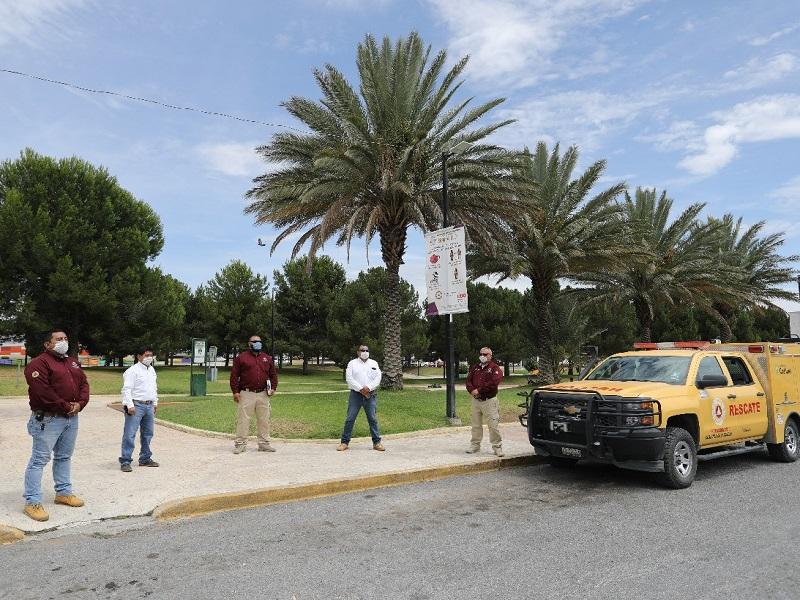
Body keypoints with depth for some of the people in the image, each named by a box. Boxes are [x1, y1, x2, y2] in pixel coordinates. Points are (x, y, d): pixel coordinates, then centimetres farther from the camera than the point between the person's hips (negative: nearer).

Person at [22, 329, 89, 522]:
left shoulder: (73, 363, 16)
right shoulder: (39, 363, -10)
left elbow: (84, 383, 13)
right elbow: (42, 391, -20)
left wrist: (80, 404, -5)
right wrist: (66, 407, -17)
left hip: (72, 418, 8)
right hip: (48, 419, -8)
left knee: (64, 457, 17)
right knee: (40, 459, -4)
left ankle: (63, 492, 28)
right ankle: (32, 502, 1)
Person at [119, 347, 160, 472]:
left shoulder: (152, 370, 16)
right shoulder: (133, 371, -9)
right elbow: (127, 389, -15)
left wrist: (155, 403, 21)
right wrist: (129, 405, -21)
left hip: (149, 406, 8)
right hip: (136, 405, -8)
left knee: (147, 434, 14)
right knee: (130, 434, -7)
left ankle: (145, 459, 24)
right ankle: (125, 462, -3)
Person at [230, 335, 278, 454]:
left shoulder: (267, 358, 14)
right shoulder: (241, 357, 2)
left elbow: (273, 374, 17)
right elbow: (234, 376, -1)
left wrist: (273, 387, 4)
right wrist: (235, 392, -7)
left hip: (263, 394, 3)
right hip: (246, 394, -3)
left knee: (264, 420, 7)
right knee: (243, 419, -2)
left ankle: (264, 443, 16)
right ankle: (240, 443, 8)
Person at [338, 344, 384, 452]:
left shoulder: (374, 364, 11)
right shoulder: (352, 363, 4)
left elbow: (378, 378, 1)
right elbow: (349, 378, -6)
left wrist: (368, 387, -14)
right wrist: (360, 389, -14)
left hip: (370, 395, 2)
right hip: (355, 394, -1)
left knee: (372, 419, 2)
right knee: (350, 419, -1)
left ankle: (377, 442, 8)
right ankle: (345, 442, 7)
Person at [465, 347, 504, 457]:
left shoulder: (495, 368, -4)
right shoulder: (475, 367, 14)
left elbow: (494, 382, -18)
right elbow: (468, 380, 8)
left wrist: (479, 390, -18)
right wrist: (472, 390, -13)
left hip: (489, 401, -5)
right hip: (476, 400, 5)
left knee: (493, 425, -5)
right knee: (476, 425, 12)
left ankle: (497, 447, 4)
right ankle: (475, 445, 22)